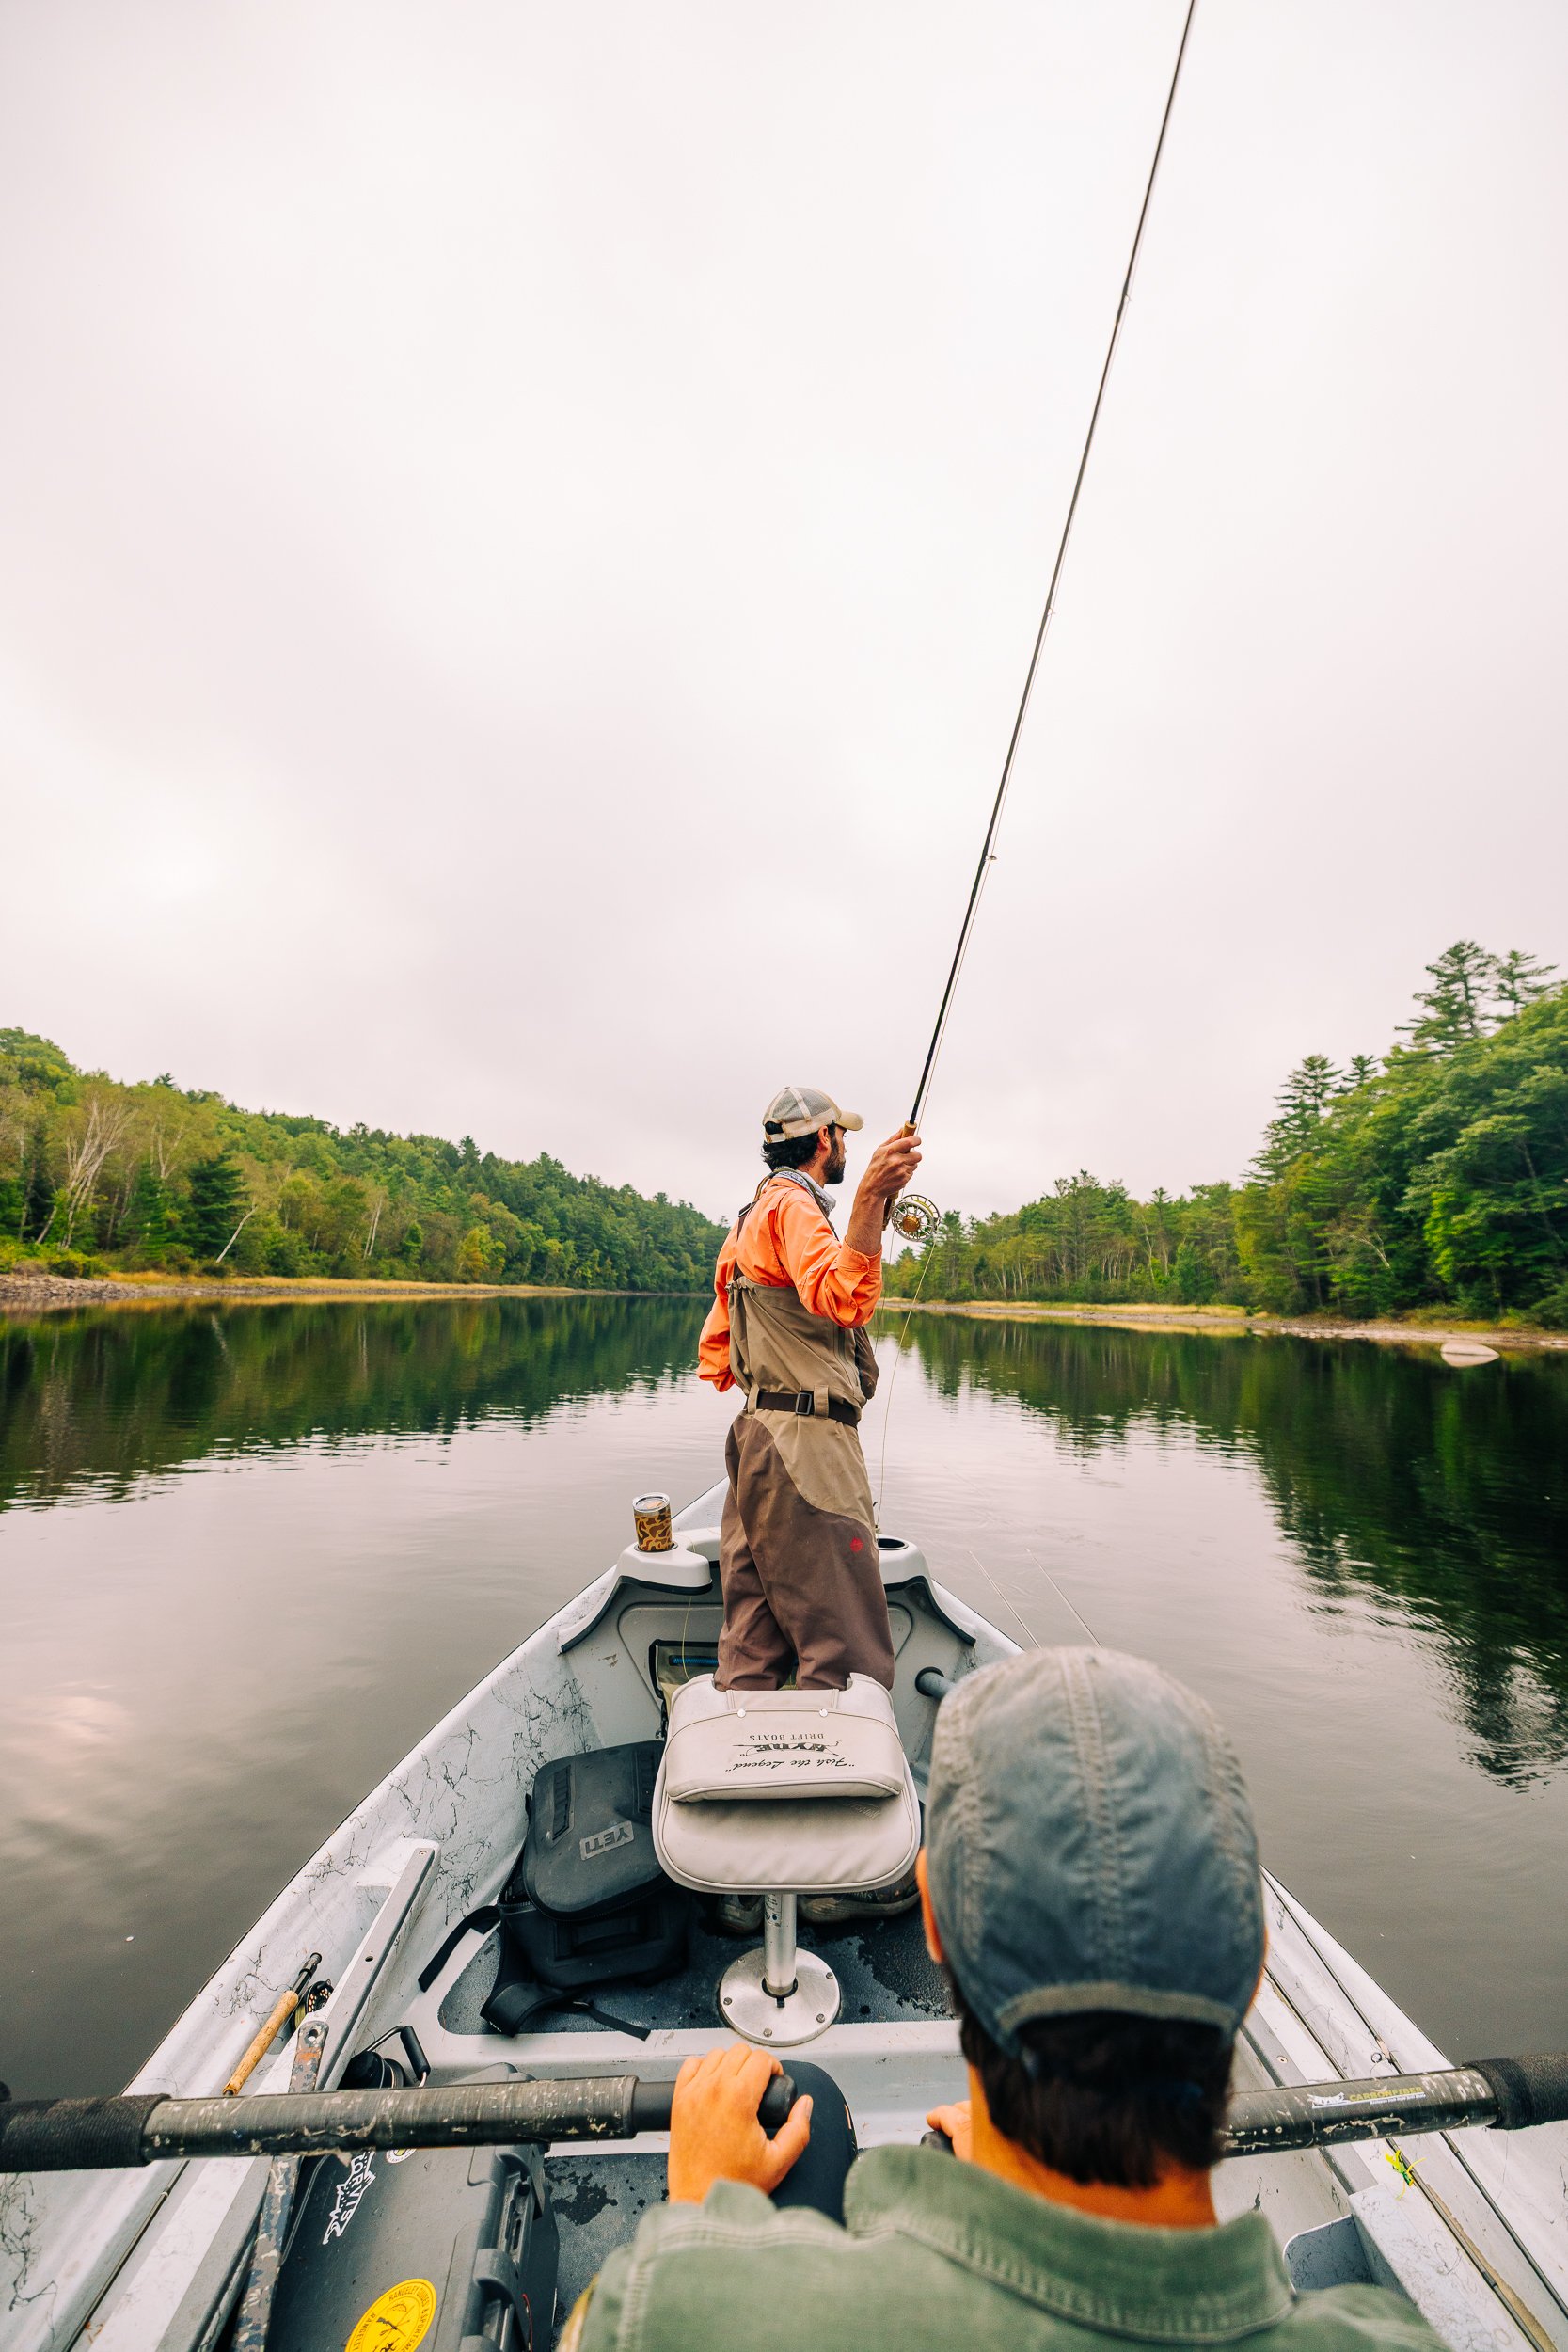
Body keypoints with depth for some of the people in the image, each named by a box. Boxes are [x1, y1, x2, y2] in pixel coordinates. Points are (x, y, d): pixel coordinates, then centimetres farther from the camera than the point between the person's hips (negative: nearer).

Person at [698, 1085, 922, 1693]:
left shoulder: (748, 1219, 23)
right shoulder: (793, 1205, -7)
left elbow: (714, 1356, 25)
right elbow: (842, 1298, -29)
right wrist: (871, 1197, -38)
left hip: (756, 1438, 10)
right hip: (807, 1443, -10)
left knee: (751, 1652, 14)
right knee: (850, 1662, -5)